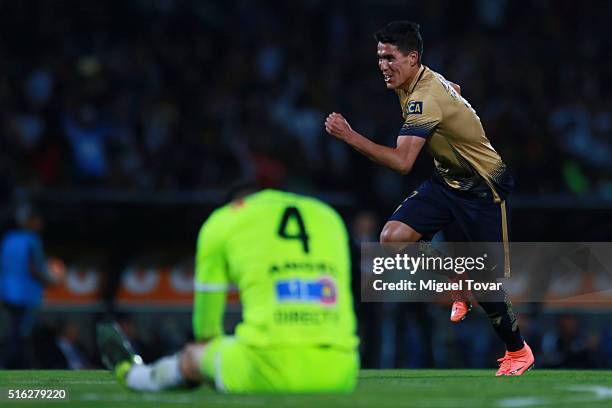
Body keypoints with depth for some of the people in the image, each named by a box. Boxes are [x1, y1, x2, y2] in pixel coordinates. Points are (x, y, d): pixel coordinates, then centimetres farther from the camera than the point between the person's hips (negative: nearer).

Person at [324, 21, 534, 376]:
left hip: (483, 187, -8)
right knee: (392, 237, -13)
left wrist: (350, 136, -40)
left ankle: (518, 351, 22)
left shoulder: (425, 98, -30)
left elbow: (402, 162, -39)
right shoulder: (424, 79, -1)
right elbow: (455, 90, 23)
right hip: (447, 181, 8)